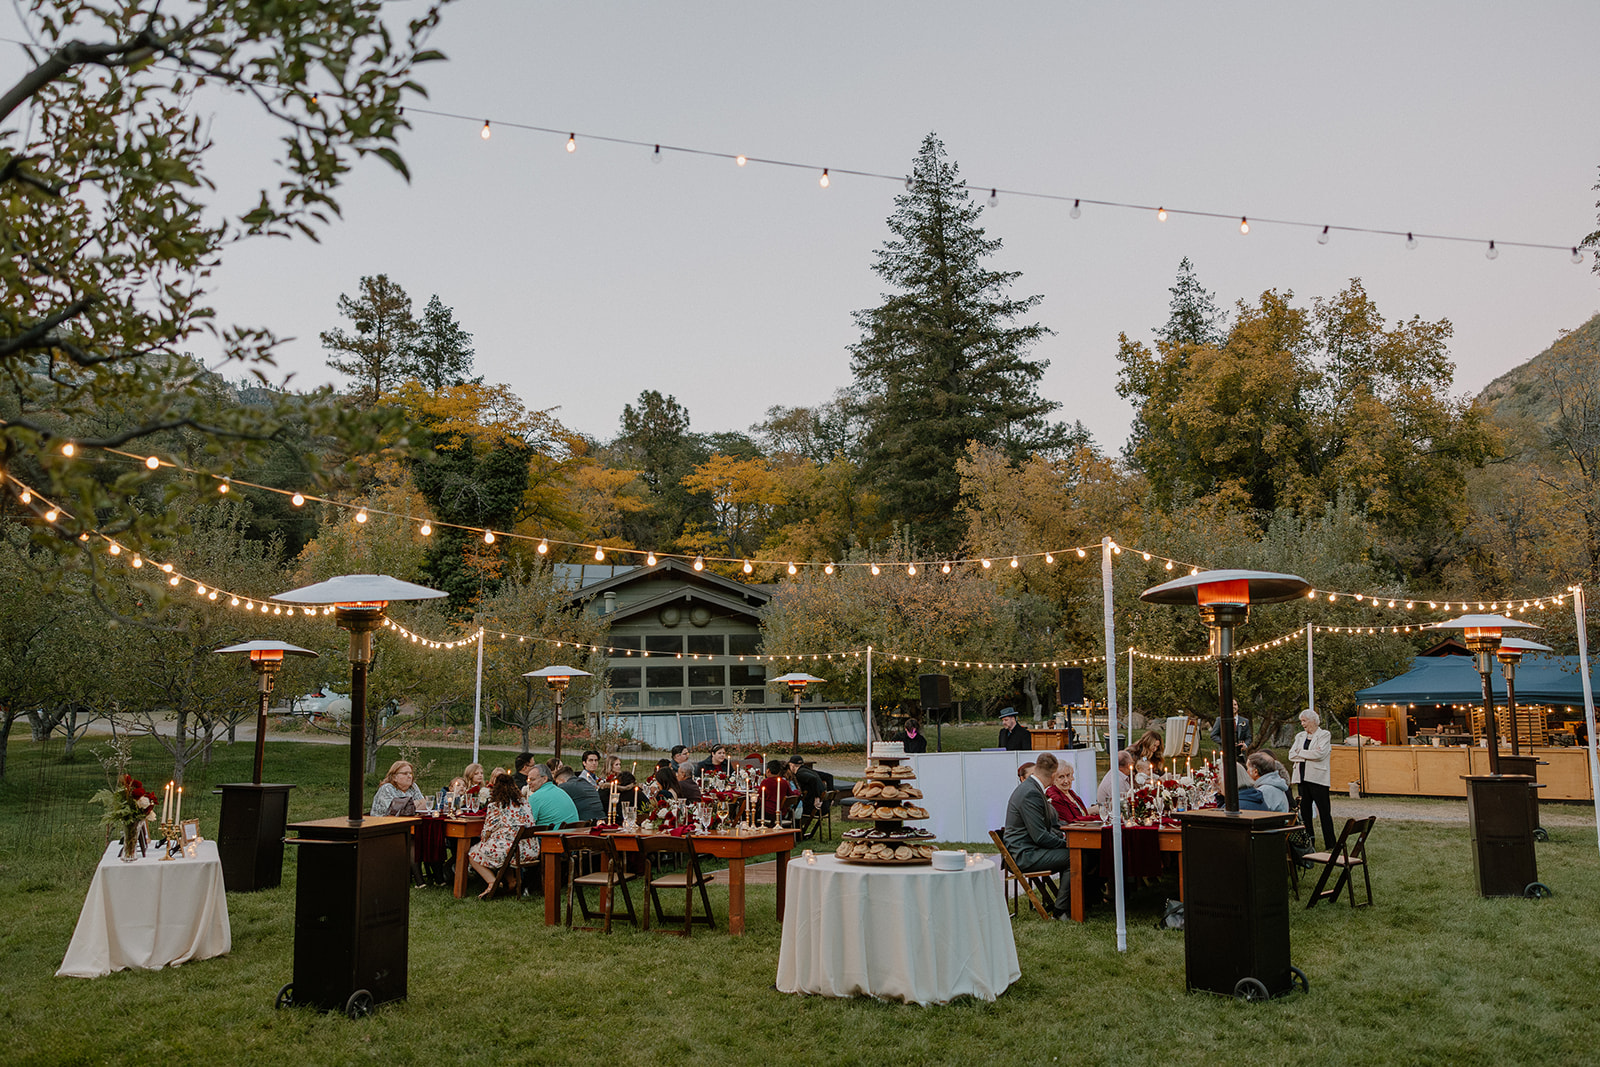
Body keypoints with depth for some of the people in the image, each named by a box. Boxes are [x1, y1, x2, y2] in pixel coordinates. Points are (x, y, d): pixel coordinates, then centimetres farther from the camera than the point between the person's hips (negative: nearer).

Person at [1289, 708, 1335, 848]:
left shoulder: (1324, 735, 0)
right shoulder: (1300, 736, 17)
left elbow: (1320, 754, -15)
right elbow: (1291, 755, 7)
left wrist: (1301, 753, -4)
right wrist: (1308, 756, -8)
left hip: (1317, 778, -6)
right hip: (1302, 777, 6)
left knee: (1324, 811, -3)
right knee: (1304, 810, 6)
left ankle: (1330, 843, 2)